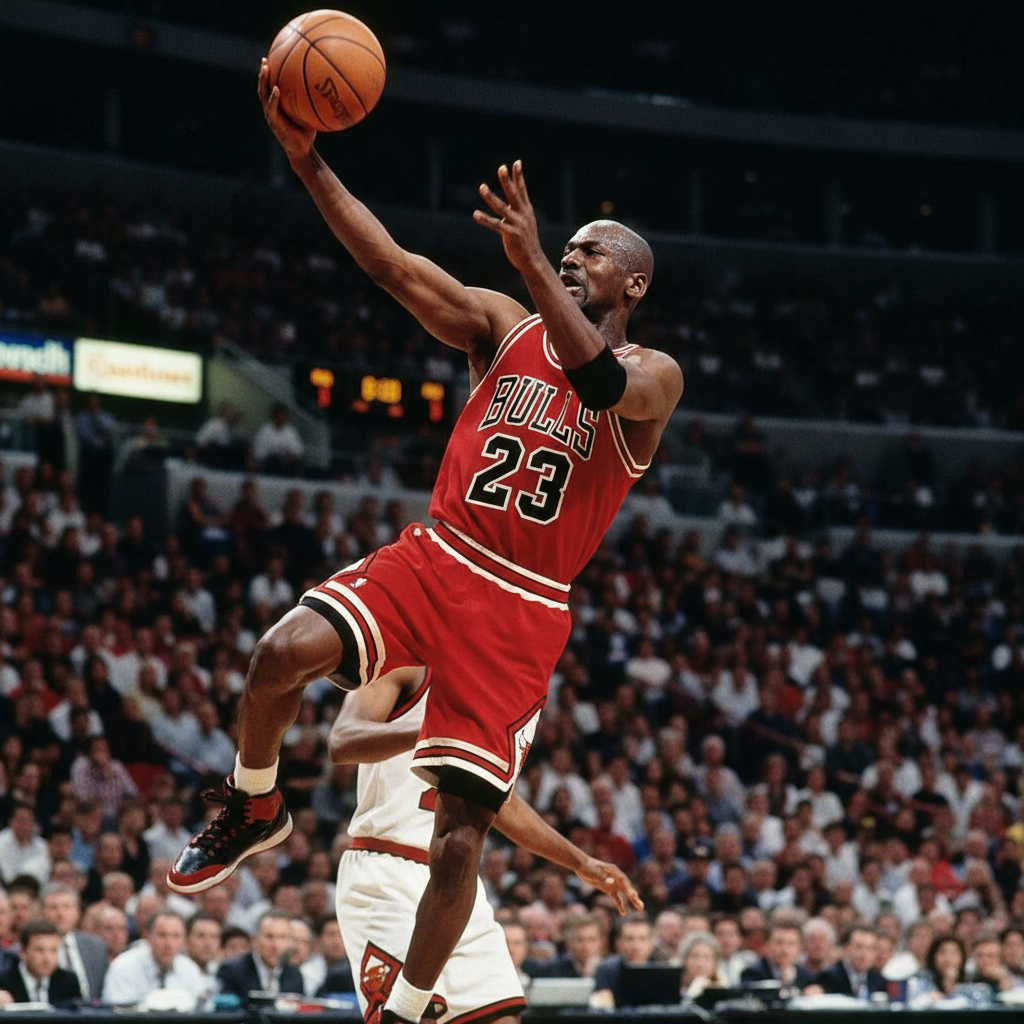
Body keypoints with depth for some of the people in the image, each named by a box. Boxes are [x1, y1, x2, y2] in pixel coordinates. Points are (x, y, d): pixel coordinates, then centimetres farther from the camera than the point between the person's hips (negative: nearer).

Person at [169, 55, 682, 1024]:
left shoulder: (655, 376, 0)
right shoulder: (503, 326, 10)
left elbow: (604, 383, -25)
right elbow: (390, 263, -2)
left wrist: (530, 261, -34)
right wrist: (307, 158, -15)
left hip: (522, 609, -3)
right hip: (434, 557, 3)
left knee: (460, 838, -6)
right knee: (285, 651, -25)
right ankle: (252, 809, 3)